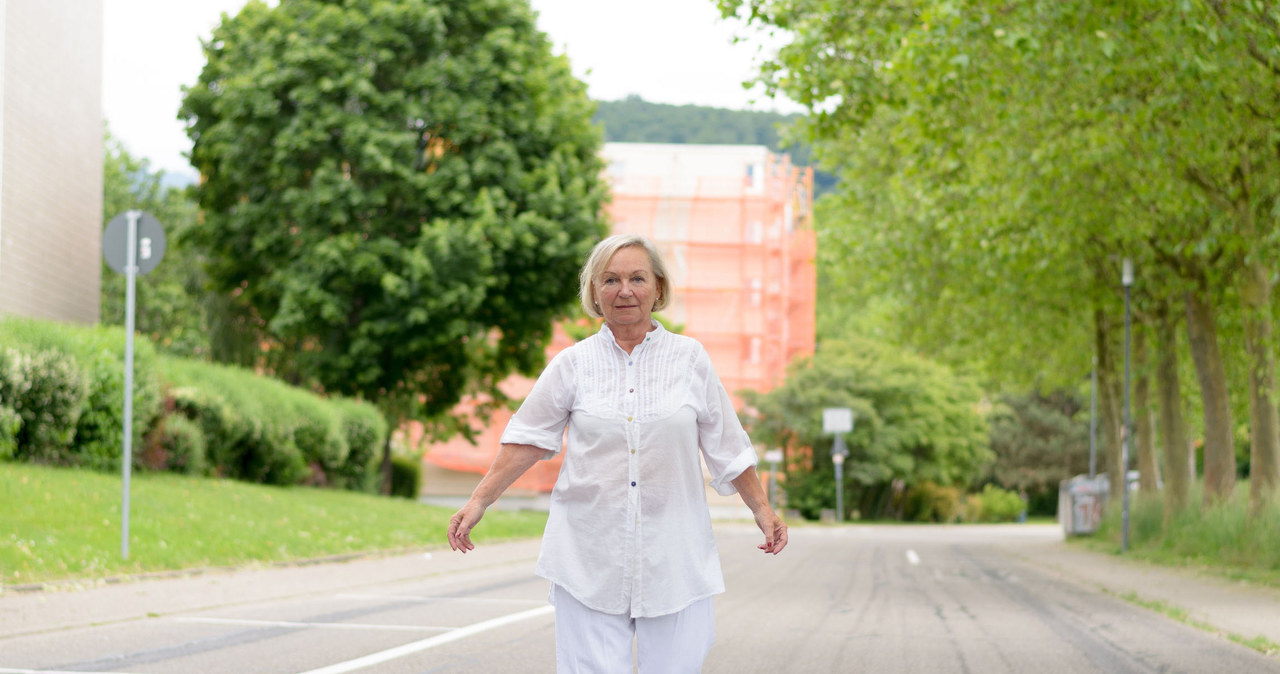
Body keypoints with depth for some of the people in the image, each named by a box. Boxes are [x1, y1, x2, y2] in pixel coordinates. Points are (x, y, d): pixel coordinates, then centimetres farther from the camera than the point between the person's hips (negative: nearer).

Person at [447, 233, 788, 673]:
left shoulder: (689, 359, 5)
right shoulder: (572, 364, 4)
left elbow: (726, 445, 12)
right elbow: (528, 439, 7)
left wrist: (761, 508, 13)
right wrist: (479, 501, 2)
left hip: (674, 557, 0)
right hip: (588, 555, 0)